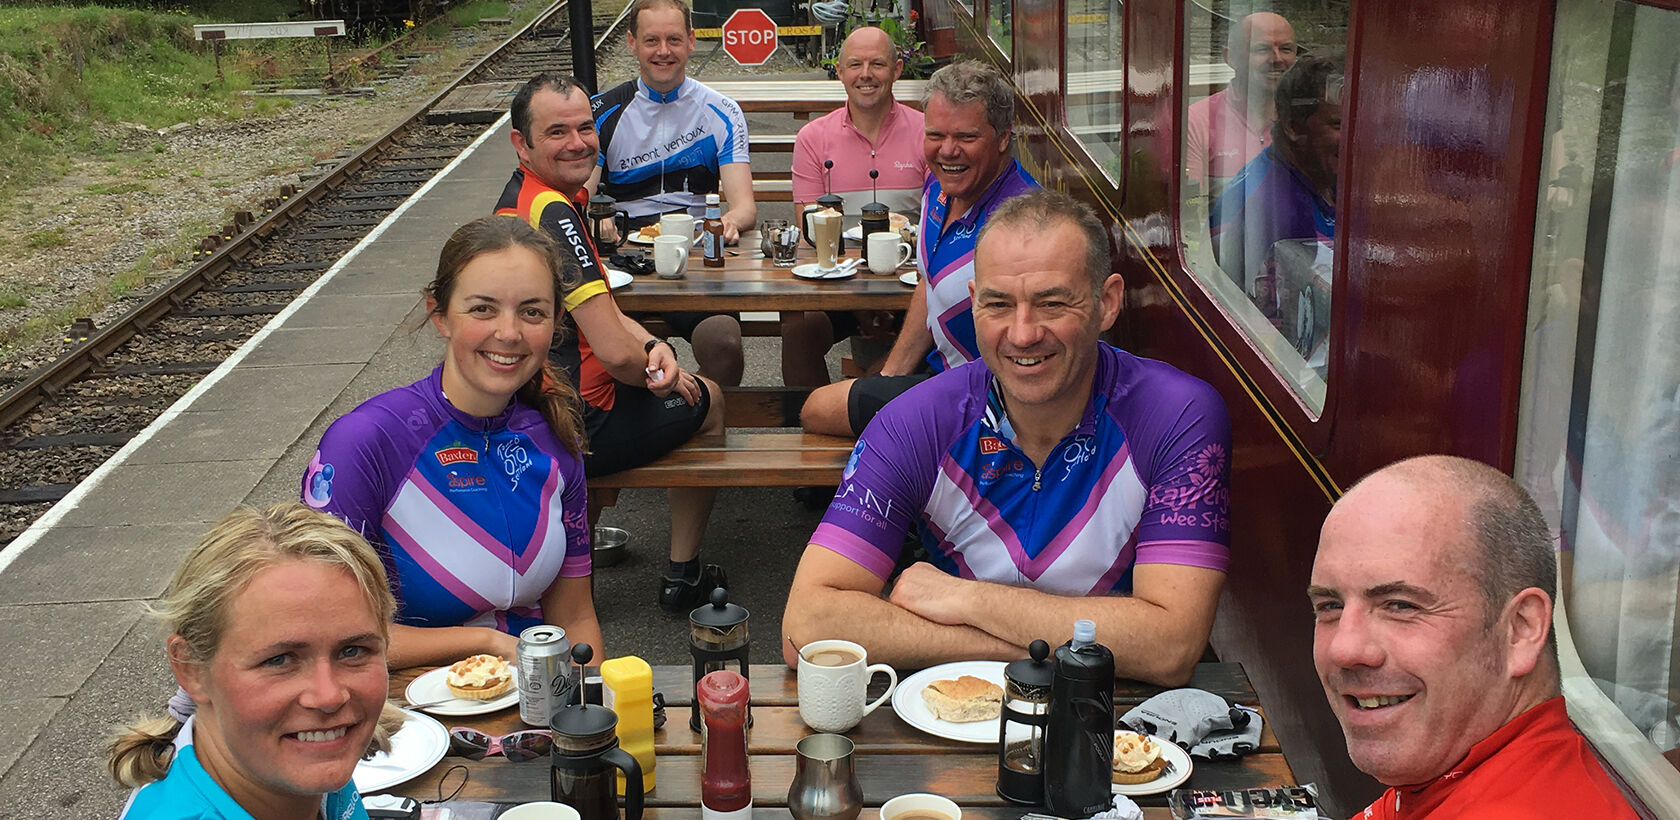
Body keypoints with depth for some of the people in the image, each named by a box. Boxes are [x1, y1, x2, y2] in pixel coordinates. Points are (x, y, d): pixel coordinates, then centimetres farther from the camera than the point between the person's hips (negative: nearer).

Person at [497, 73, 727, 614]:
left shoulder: (524, 196, 8)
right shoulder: (553, 213, -25)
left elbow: (595, 308, 14)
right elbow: (615, 351, -28)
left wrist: (653, 347, -5)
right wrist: (658, 370, -6)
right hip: (574, 428, -9)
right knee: (706, 402, 18)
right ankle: (682, 577, 26)